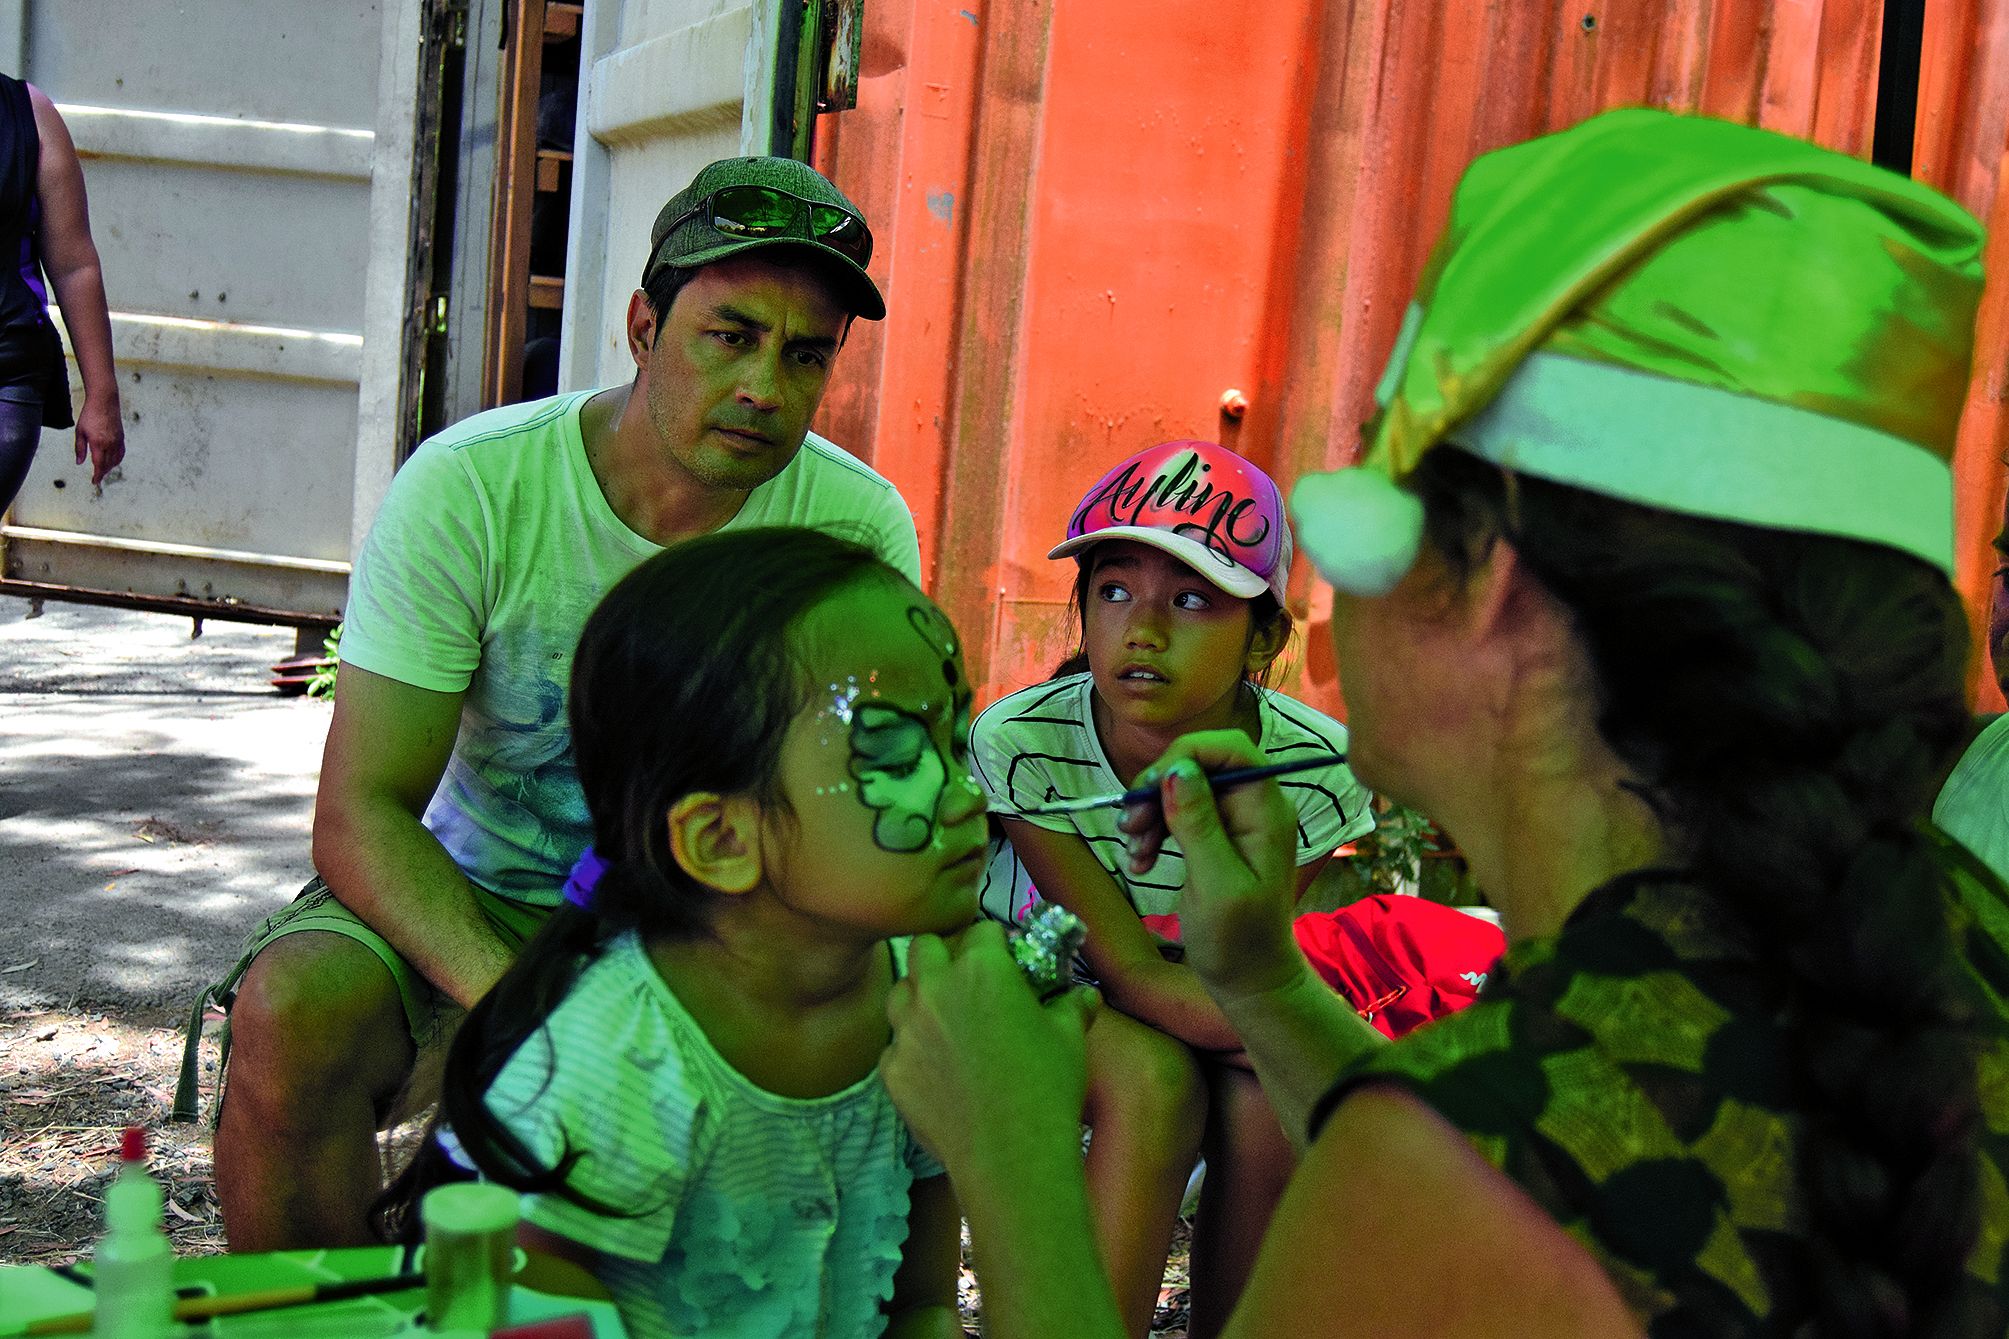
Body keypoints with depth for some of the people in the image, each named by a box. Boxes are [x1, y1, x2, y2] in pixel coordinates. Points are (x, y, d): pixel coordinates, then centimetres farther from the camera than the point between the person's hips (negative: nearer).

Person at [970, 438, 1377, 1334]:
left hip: (1207, 1011, 2)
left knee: (1269, 1098, -28)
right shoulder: (1020, 743, -27)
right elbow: (1132, 970, -26)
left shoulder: (1318, 769, -23)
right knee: (1153, 1076, -32)